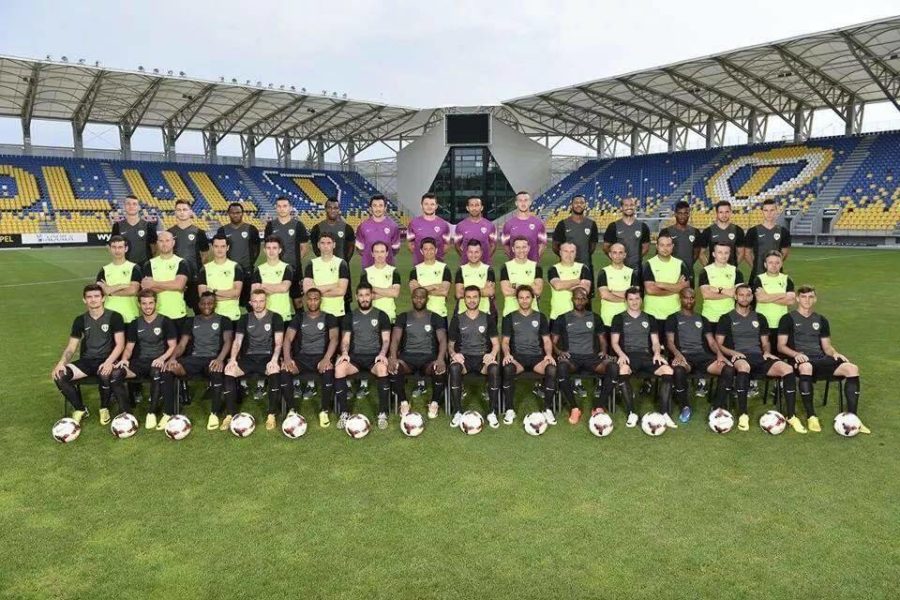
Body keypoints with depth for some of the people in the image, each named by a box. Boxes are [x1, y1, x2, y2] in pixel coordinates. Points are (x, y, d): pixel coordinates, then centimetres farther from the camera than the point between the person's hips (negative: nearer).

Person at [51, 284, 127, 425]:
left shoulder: (114, 317, -2)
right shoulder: (80, 320, 10)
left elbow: (120, 344, -9)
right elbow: (71, 347, 8)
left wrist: (109, 362, -25)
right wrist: (61, 363, -12)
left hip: (106, 360, -4)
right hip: (86, 361, 4)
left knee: (106, 375, -39)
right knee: (59, 375, -22)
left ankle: (104, 408, -7)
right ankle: (80, 409, 1)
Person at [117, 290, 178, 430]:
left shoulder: (165, 322, 1)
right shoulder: (135, 324, 14)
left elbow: (173, 347, -3)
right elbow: (129, 347, 14)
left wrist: (162, 358, -21)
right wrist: (124, 359, -9)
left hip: (159, 361, -4)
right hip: (141, 361, 4)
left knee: (156, 373, -39)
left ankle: (151, 412, -26)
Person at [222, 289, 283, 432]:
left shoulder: (275, 318, 3)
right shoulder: (245, 319, 12)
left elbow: (278, 342, -3)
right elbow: (237, 341, 7)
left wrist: (274, 359, -22)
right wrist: (233, 359, -12)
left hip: (267, 357, -3)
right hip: (248, 357, 3)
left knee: (275, 370, -37)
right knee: (229, 371, -26)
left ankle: (271, 415, -26)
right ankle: (231, 414, -15)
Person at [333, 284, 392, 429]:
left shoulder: (381, 315, 10)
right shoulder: (350, 316, 15)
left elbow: (386, 339, 4)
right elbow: (345, 339, 10)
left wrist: (382, 353, -16)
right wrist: (344, 353, -12)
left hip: (375, 356, -2)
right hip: (355, 356, 2)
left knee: (383, 369, -37)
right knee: (339, 368, -32)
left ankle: (383, 414, -26)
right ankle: (344, 413, -21)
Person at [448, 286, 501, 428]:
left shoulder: (488, 318, 9)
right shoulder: (457, 319, 10)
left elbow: (496, 343, 8)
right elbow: (451, 344, 12)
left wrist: (492, 354, -15)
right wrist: (453, 353, -12)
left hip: (483, 357, 0)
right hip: (463, 357, 0)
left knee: (494, 368, -34)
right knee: (454, 368, -35)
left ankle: (492, 412, -23)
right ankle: (457, 412, -26)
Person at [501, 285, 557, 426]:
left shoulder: (540, 317, 16)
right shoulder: (510, 318, 12)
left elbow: (547, 340, 12)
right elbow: (505, 341, 8)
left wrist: (549, 354, -9)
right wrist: (507, 353, -14)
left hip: (537, 356, 1)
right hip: (517, 356, -1)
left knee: (552, 369, -32)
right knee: (508, 368, -36)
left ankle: (548, 409, -17)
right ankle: (510, 410, -23)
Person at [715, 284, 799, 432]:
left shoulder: (759, 318, 23)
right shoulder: (727, 319, 10)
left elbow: (765, 342, 25)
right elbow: (719, 344, 5)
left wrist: (766, 352, 3)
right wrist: (733, 352, -12)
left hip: (759, 357, 4)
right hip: (739, 357, -4)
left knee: (787, 368, -24)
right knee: (744, 366, -42)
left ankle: (791, 416, -17)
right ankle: (743, 415, -36)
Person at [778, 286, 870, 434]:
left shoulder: (821, 320, 22)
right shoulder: (788, 319, 7)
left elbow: (827, 346, 20)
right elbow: (781, 346, 1)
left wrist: (835, 353, -3)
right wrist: (796, 354, -18)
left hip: (821, 359, 5)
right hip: (801, 360, -5)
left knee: (852, 369, -22)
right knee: (806, 366, -41)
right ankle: (811, 416, -32)